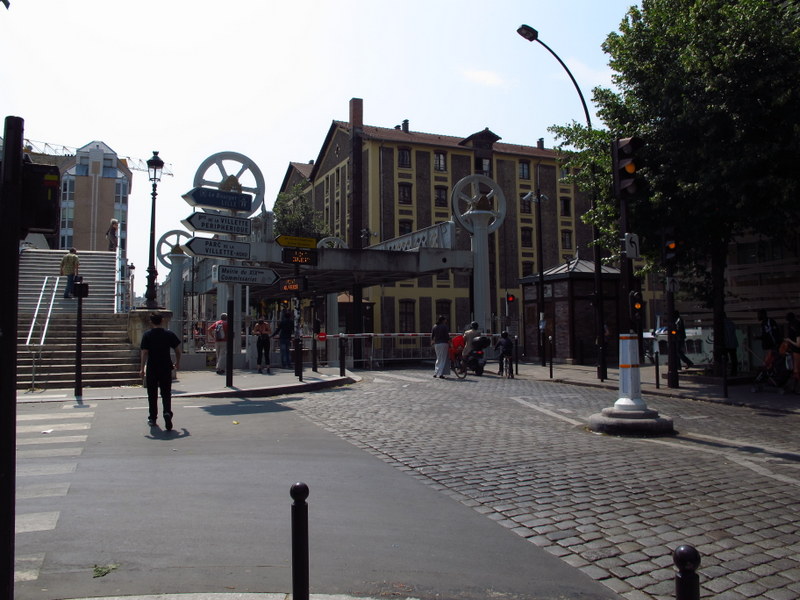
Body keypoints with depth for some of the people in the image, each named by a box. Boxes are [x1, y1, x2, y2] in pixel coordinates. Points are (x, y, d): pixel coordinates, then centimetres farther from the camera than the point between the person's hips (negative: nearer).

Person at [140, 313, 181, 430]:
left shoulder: (147, 335, -4)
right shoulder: (169, 334, 1)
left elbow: (144, 353, -9)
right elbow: (178, 349, 2)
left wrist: (142, 368, -5)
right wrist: (177, 363, 16)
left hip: (152, 369, -1)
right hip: (166, 368, 1)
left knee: (152, 394, 11)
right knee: (166, 393, 5)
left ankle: (152, 418, 19)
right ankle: (167, 412, -17)